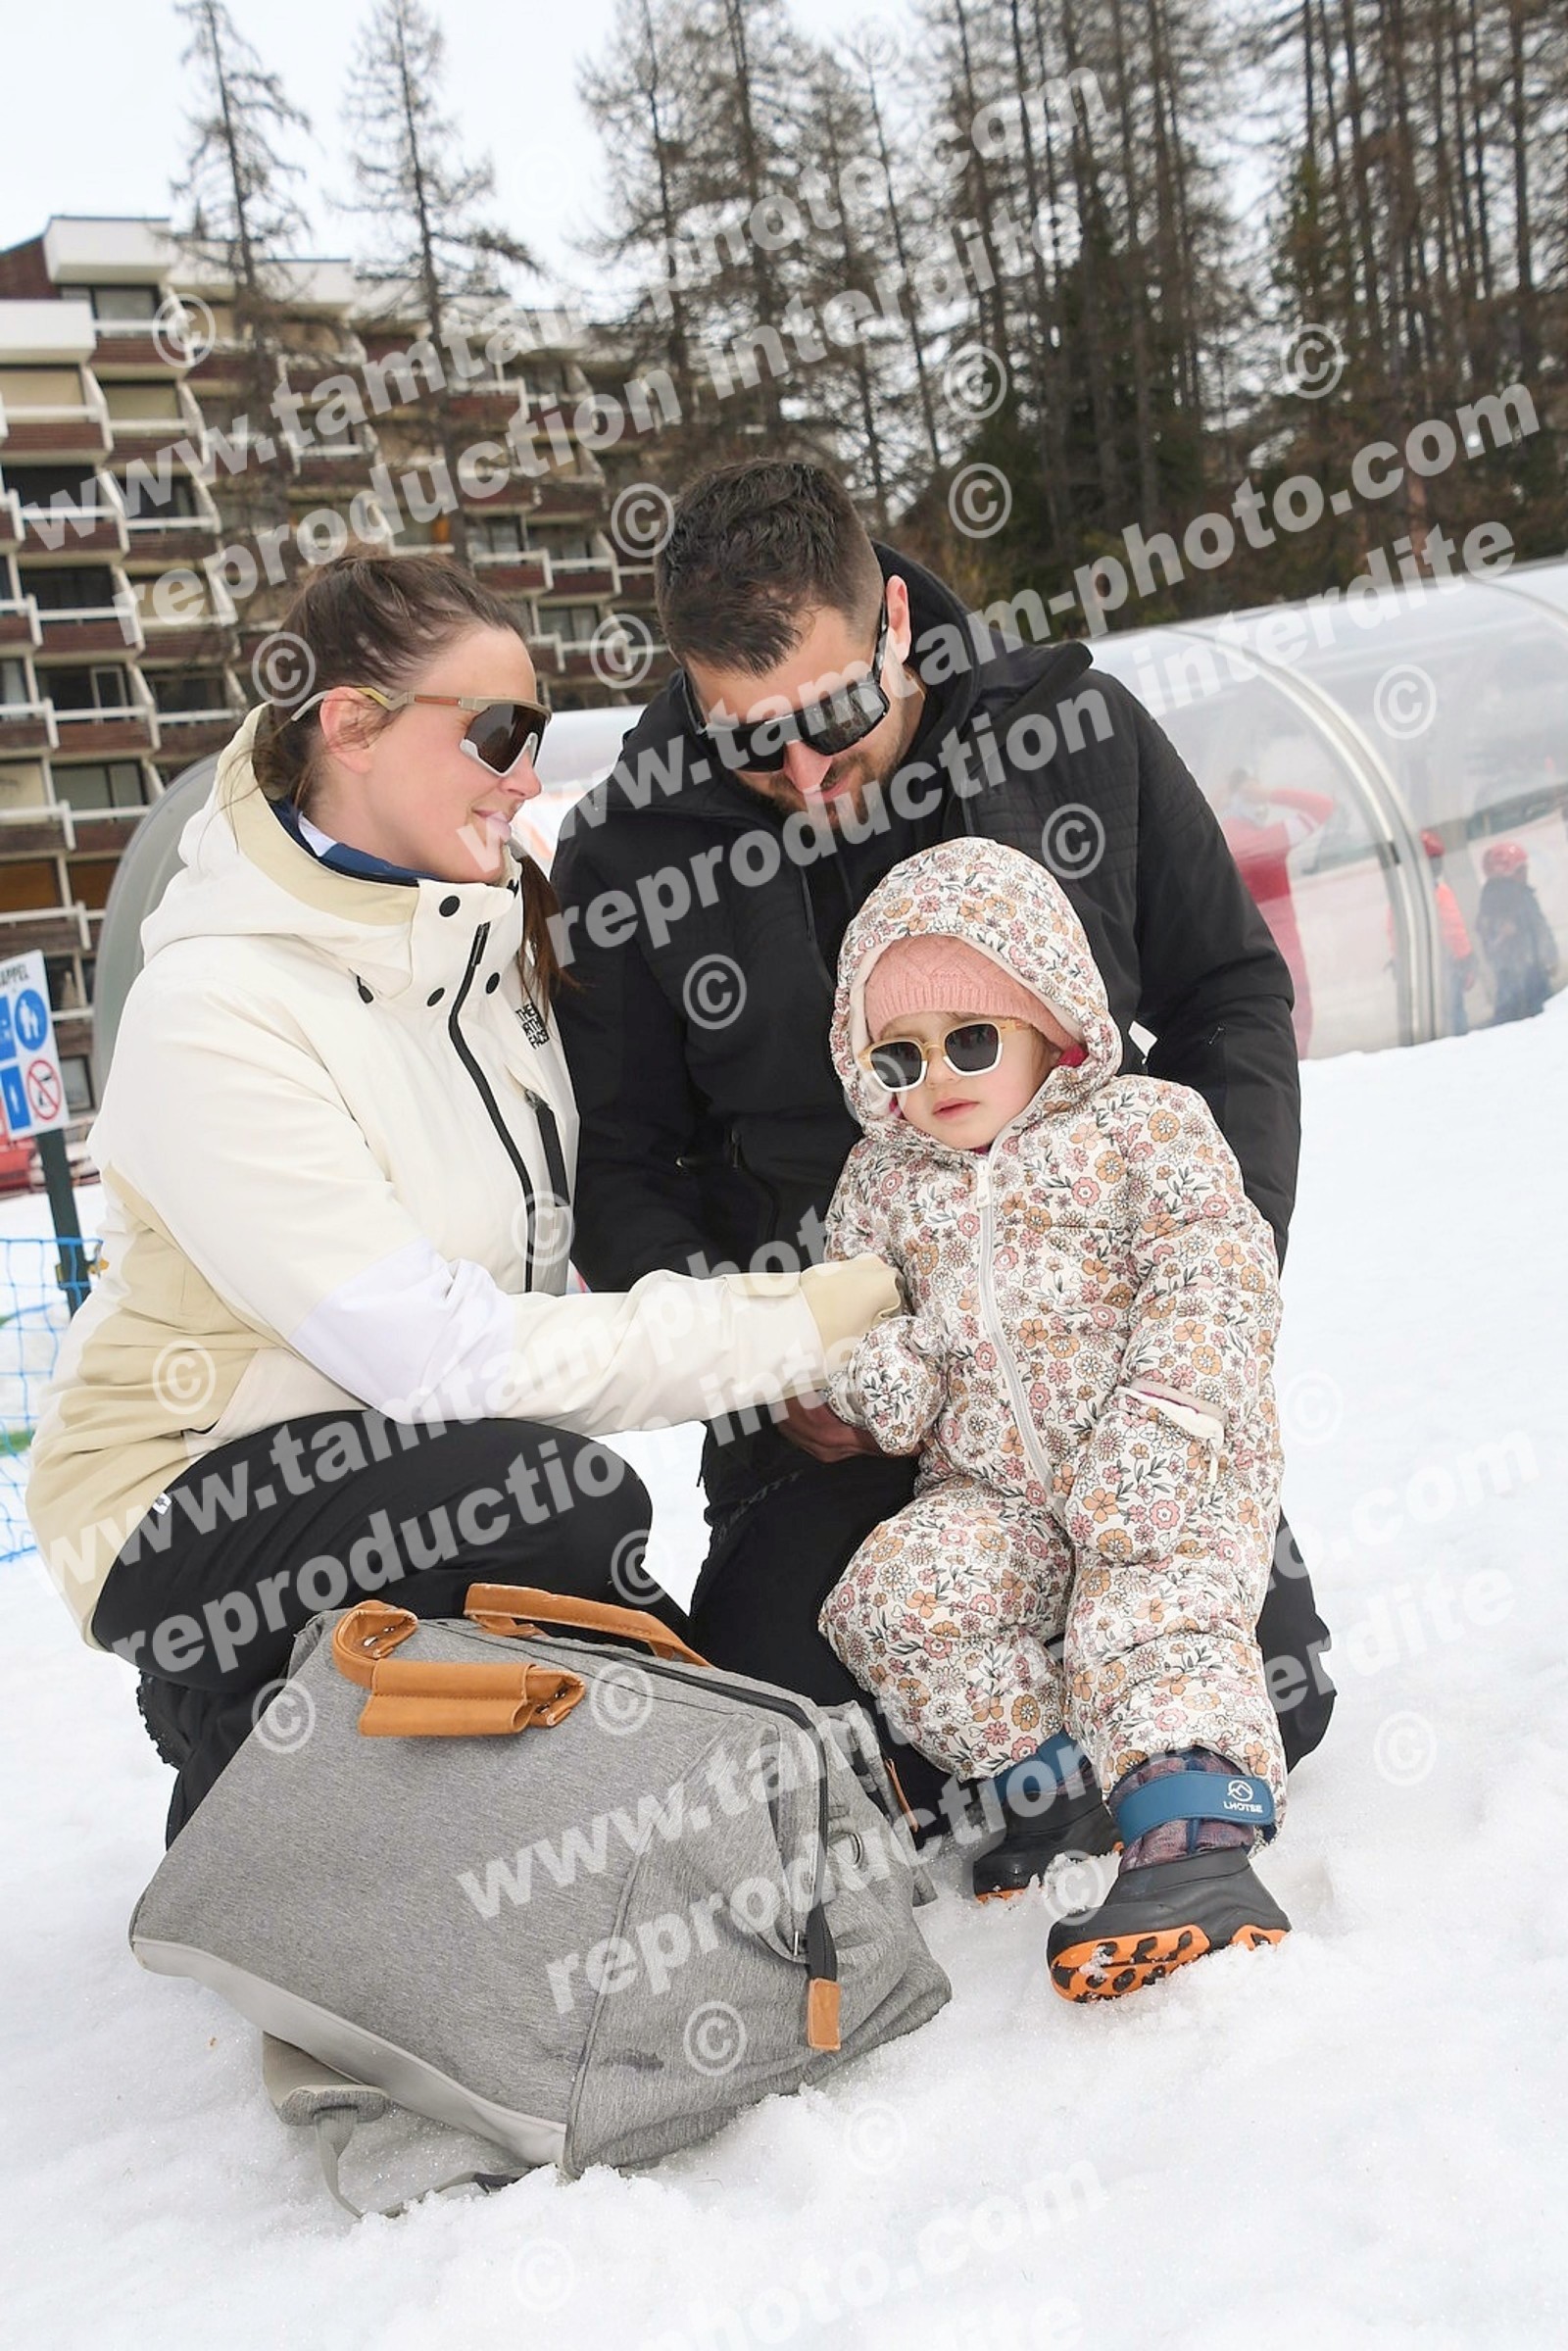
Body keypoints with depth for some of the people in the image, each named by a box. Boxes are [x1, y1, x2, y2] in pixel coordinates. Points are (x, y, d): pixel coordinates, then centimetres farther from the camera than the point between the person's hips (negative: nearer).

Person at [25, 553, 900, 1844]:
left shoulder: (495, 921, -1)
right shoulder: (214, 1019, -24)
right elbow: (438, 1357, -27)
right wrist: (805, 1325, -26)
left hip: (402, 1452, 7)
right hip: (191, 1504, -7)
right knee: (574, 1499, -31)